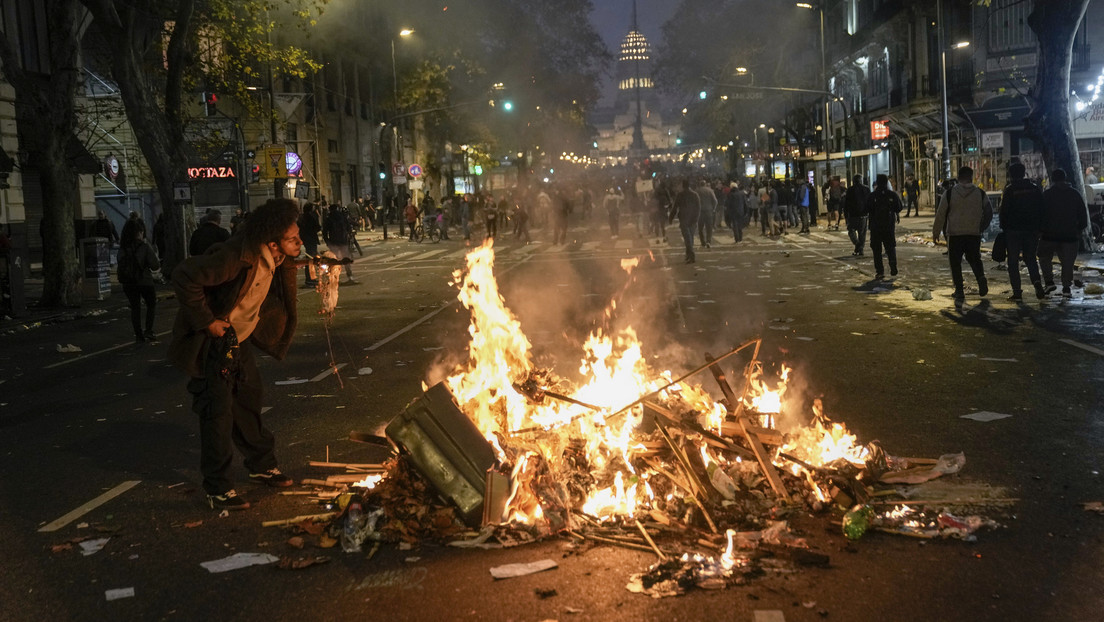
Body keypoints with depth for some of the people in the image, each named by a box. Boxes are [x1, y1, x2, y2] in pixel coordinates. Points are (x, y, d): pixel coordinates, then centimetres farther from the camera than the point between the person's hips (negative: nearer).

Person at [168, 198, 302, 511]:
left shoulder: (273, 260, -4)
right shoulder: (238, 257, -32)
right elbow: (185, 276, -33)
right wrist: (207, 321, -28)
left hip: (239, 340, 9)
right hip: (211, 344, -9)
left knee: (249, 402, 17)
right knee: (218, 412, -5)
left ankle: (262, 465, 34)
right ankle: (218, 490, 6)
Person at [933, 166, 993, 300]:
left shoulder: (949, 193, -4)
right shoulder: (980, 193, 2)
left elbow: (940, 214, -2)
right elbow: (989, 213, 7)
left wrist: (936, 232, 7)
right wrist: (981, 228, 21)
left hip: (955, 234, -2)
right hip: (974, 234, 2)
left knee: (955, 262, 7)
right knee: (974, 259, 19)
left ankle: (959, 290, 4)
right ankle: (981, 278, -7)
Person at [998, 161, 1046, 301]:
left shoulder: (1009, 190, -8)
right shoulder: (1034, 188, 5)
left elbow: (1004, 211, -8)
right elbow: (1041, 209, 8)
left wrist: (1003, 227, 2)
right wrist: (1038, 226, 14)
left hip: (1013, 230, -4)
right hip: (1032, 230, 4)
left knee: (1013, 261, 2)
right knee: (1030, 258, 15)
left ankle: (1017, 292, -2)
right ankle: (1037, 283, -7)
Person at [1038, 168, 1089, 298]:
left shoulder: (1047, 194, -5)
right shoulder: (1075, 194, 6)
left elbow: (1041, 214, -6)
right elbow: (1083, 215, 10)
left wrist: (1039, 229, 4)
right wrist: (1080, 229, 20)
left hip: (1050, 234, -2)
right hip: (1070, 234, 2)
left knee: (1044, 258, 15)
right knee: (1067, 262, 7)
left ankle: (1049, 282, 1)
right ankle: (1066, 288, 3)